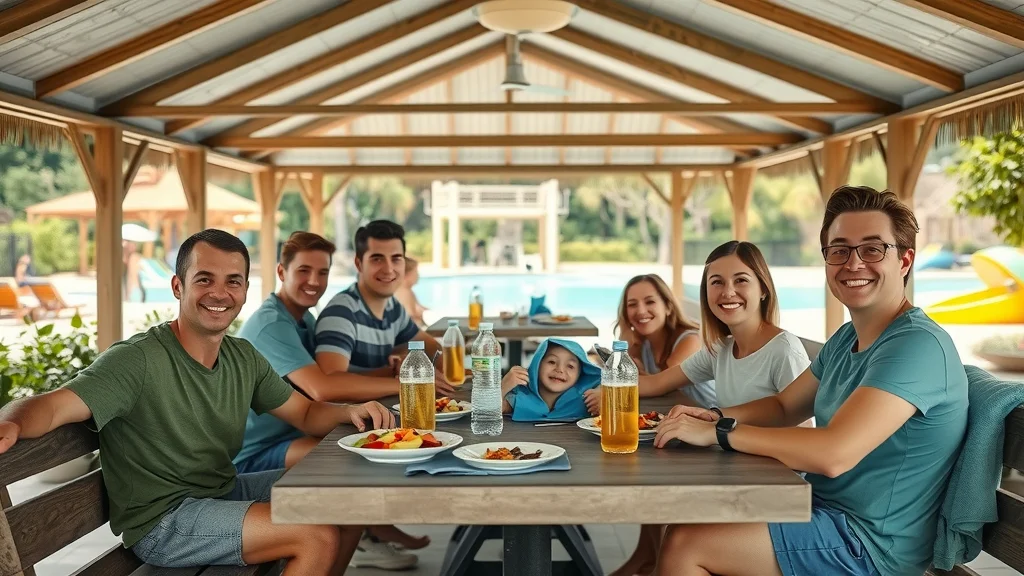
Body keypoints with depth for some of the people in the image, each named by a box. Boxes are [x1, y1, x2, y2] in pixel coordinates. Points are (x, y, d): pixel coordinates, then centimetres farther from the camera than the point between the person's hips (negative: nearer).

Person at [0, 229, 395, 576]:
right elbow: (52, 406, -31)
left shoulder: (243, 357, 3)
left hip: (225, 492, 8)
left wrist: (349, 412, -11)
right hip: (162, 521, -8)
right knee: (320, 537, -21)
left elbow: (306, 414, 10)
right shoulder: (138, 360, -20)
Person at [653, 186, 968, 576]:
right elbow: (783, 407, 17)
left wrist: (717, 432, -24)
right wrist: (714, 417, -4)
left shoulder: (918, 344, -23)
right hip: (825, 509, 9)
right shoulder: (846, 338, 8)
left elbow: (833, 453, -33)